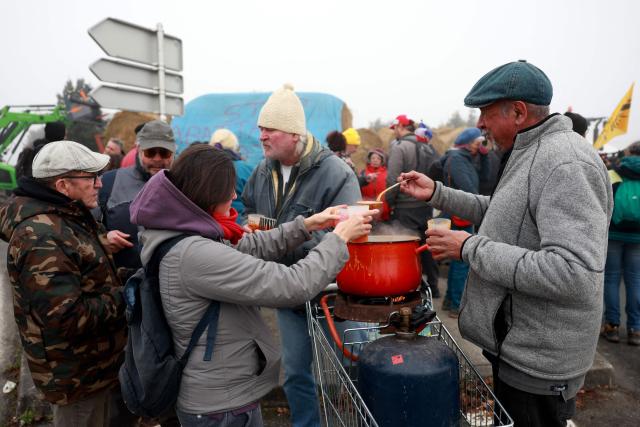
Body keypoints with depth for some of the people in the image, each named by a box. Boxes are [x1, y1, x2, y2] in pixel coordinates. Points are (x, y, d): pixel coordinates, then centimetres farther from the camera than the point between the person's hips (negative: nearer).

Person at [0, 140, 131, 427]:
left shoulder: (67, 213, 2)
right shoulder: (43, 239, -30)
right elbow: (67, 318, -33)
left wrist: (102, 244, 1)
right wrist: (122, 297, -21)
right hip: (76, 371, -9)